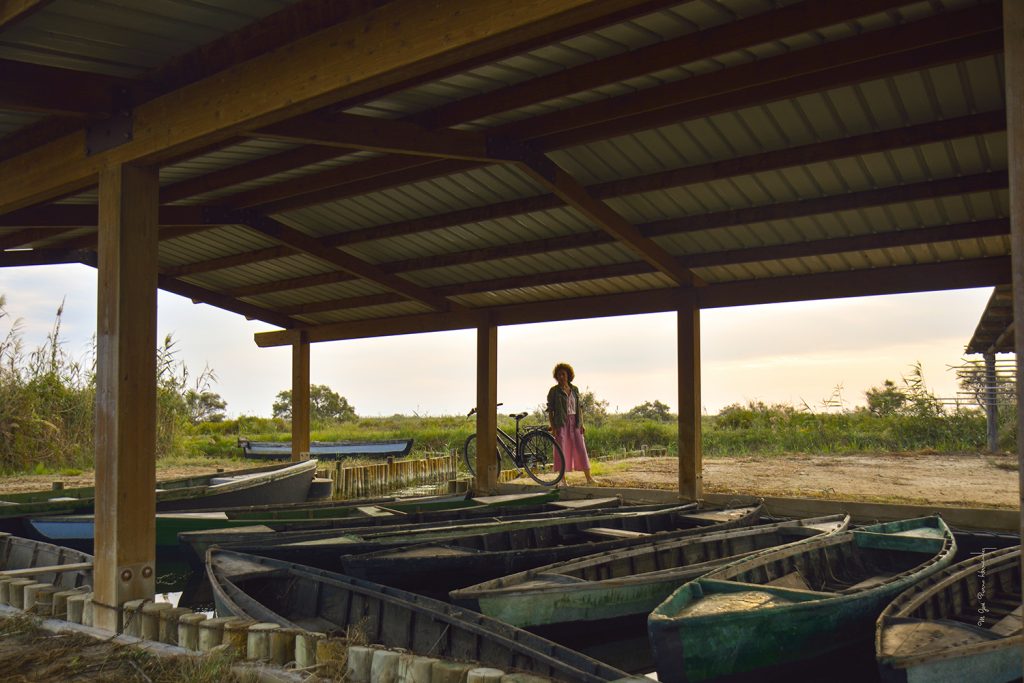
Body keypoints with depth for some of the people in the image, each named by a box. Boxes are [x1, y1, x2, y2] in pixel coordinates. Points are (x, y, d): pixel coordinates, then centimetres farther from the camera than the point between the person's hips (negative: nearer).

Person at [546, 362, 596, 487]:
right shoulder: (554, 391, -1)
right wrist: (553, 427, -11)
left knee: (581, 449, 0)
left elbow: (579, 408, 14)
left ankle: (589, 478, 4)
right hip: (561, 423, -3)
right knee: (562, 450, -3)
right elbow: (550, 410, -2)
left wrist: (582, 424, 6)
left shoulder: (575, 389, 10)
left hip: (574, 423, 3)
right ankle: (562, 480, 3)